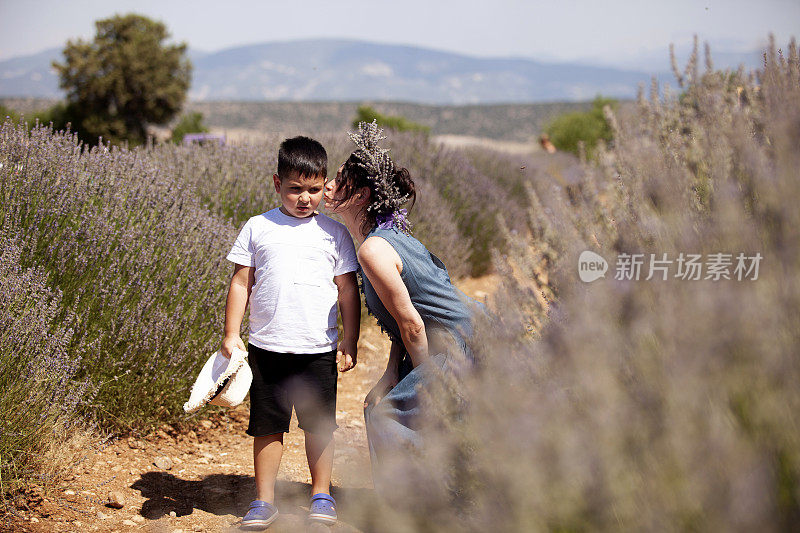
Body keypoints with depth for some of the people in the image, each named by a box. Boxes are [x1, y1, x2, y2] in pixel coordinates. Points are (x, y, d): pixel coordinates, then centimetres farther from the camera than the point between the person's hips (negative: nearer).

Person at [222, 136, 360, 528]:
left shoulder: (334, 233, 5)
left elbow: (348, 291, 7)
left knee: (319, 424, 7)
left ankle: (321, 495, 22)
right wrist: (231, 334, 3)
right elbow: (241, 283, 7)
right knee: (267, 425, 6)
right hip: (267, 347, 0)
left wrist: (350, 343, 4)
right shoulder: (258, 228, 4)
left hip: (319, 349, 0)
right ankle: (264, 500, 16)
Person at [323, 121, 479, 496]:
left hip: (468, 349, -10)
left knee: (388, 417, -5)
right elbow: (406, 321, 13)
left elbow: (411, 324, -16)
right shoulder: (391, 236, 13)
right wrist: (392, 376, 6)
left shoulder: (374, 249, -18)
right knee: (377, 405, 16)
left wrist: (426, 381, -4)